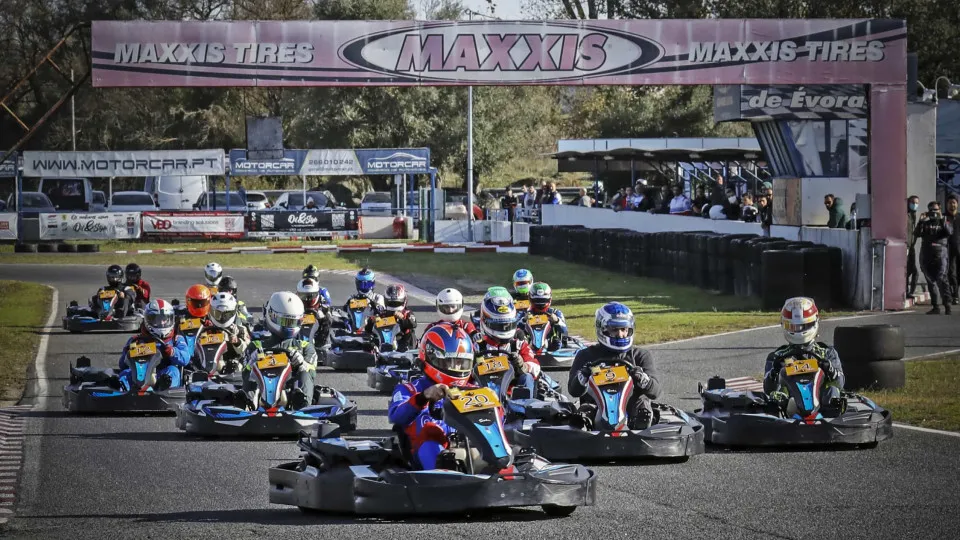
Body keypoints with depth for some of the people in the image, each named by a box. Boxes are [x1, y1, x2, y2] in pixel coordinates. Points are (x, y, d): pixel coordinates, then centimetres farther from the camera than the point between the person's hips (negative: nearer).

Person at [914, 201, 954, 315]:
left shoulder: (945, 222, 10)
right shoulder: (925, 223, 16)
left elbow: (949, 232, -11)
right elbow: (916, 234, 0)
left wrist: (942, 220, -20)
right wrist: (921, 222, -13)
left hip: (940, 255, -4)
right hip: (926, 255, 4)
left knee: (941, 279, -17)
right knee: (931, 281, 6)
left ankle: (947, 304, -19)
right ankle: (936, 307, 12)